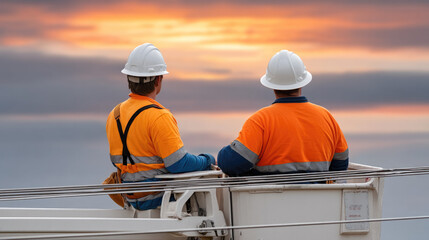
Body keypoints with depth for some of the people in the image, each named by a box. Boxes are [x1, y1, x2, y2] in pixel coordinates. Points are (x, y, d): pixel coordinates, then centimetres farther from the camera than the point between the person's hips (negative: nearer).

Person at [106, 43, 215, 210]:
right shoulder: (158, 117, -21)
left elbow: (117, 161, 16)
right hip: (158, 198, -9)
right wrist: (207, 161, -2)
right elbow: (179, 164, -22)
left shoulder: (114, 115, 5)